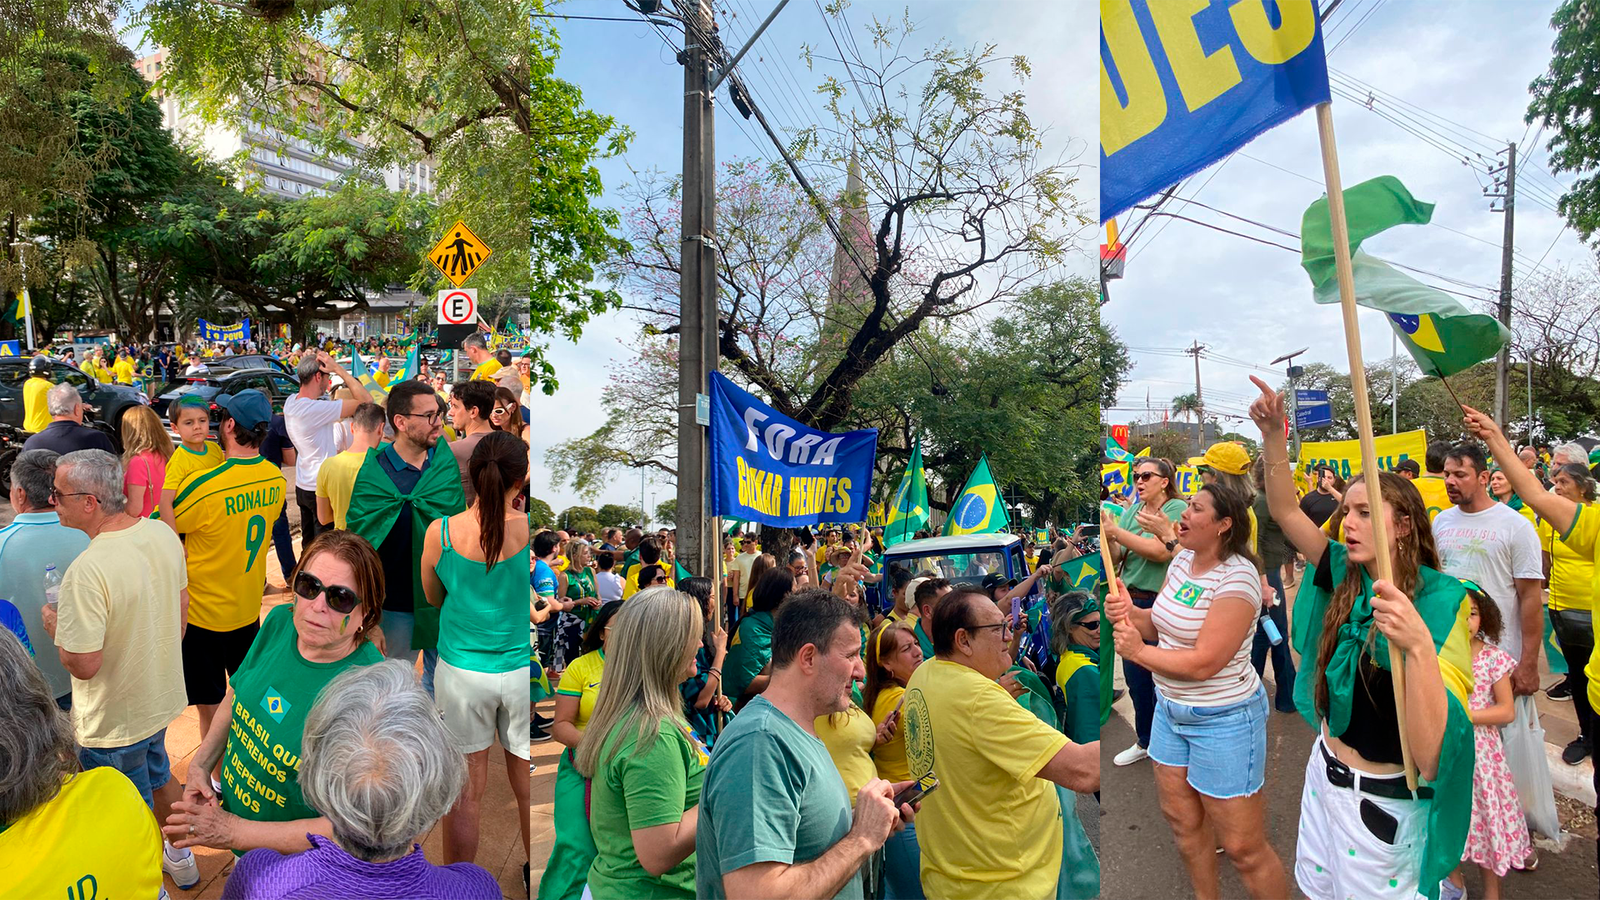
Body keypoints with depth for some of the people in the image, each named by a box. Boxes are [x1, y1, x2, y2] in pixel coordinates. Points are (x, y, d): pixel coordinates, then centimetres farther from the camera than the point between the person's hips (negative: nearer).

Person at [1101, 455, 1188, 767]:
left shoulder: (1178, 509, -10)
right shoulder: (1132, 511, 7)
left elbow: (1162, 552, -24)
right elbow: (1117, 556, 4)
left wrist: (1116, 531, -25)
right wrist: (1106, 534, -16)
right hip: (1132, 601, 6)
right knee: (1135, 675, 15)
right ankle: (1144, 741, 34)